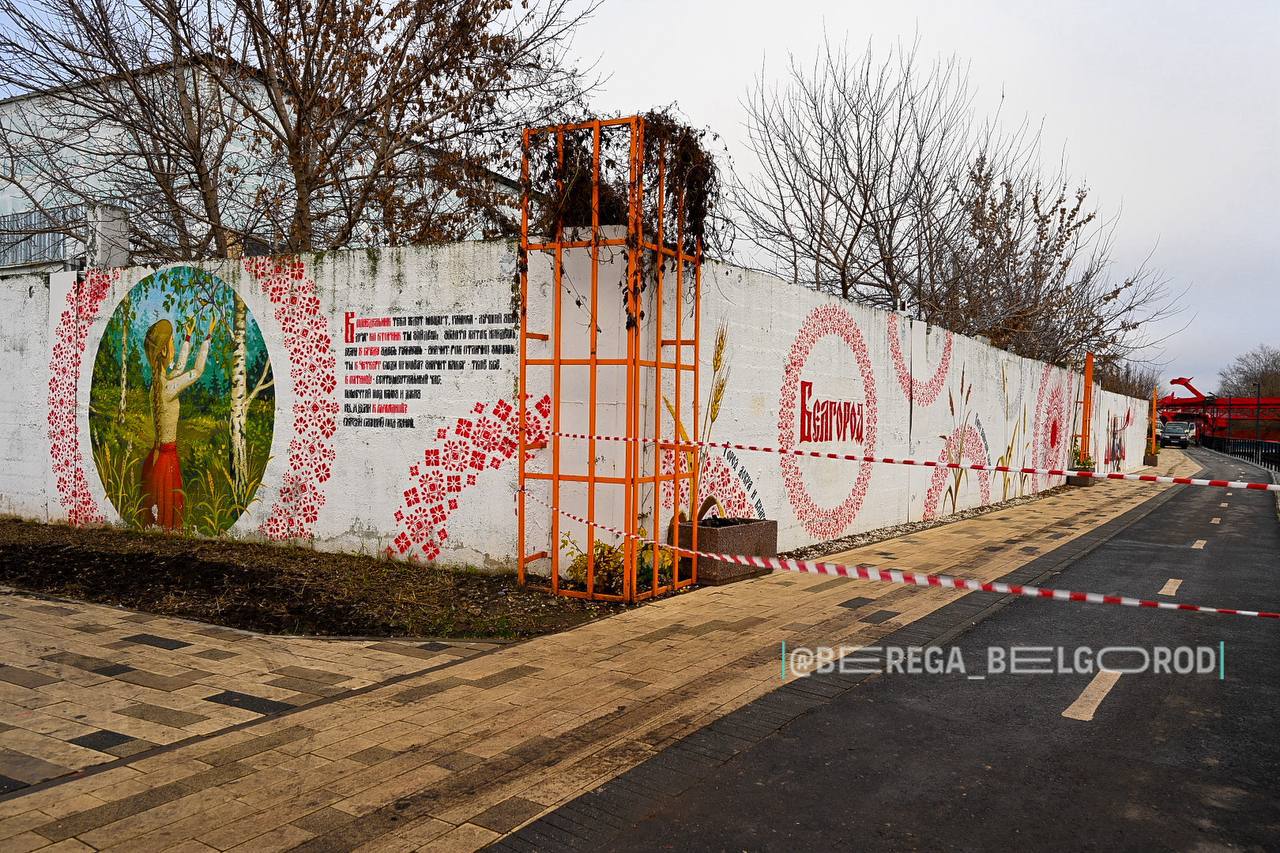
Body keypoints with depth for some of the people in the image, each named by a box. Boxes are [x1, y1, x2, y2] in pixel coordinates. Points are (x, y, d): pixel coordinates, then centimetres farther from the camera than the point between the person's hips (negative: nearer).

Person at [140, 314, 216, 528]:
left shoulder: (158, 382, 3)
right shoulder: (167, 388, -21)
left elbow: (179, 368, 22)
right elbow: (197, 370, -11)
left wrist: (188, 338, 32)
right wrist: (208, 336, -3)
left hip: (157, 456, 9)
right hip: (166, 460, -9)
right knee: (165, 518, -1)